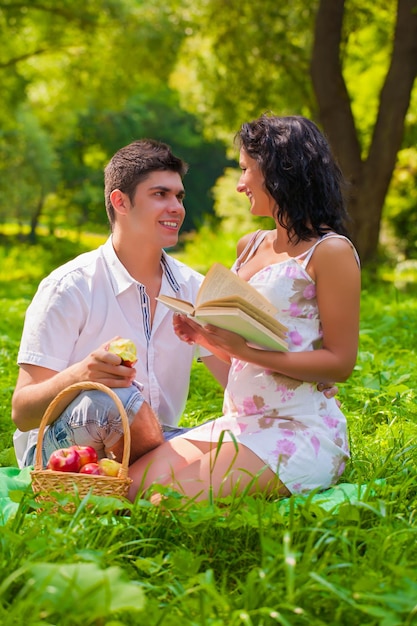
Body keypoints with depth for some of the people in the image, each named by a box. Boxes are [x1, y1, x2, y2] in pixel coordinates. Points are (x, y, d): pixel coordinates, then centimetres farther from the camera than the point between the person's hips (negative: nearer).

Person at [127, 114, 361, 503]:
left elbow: (340, 363, -12)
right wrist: (204, 336, -1)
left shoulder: (330, 252, -7)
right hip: (237, 424, 7)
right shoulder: (250, 247, 16)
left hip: (299, 432, -7)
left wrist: (246, 348, -19)